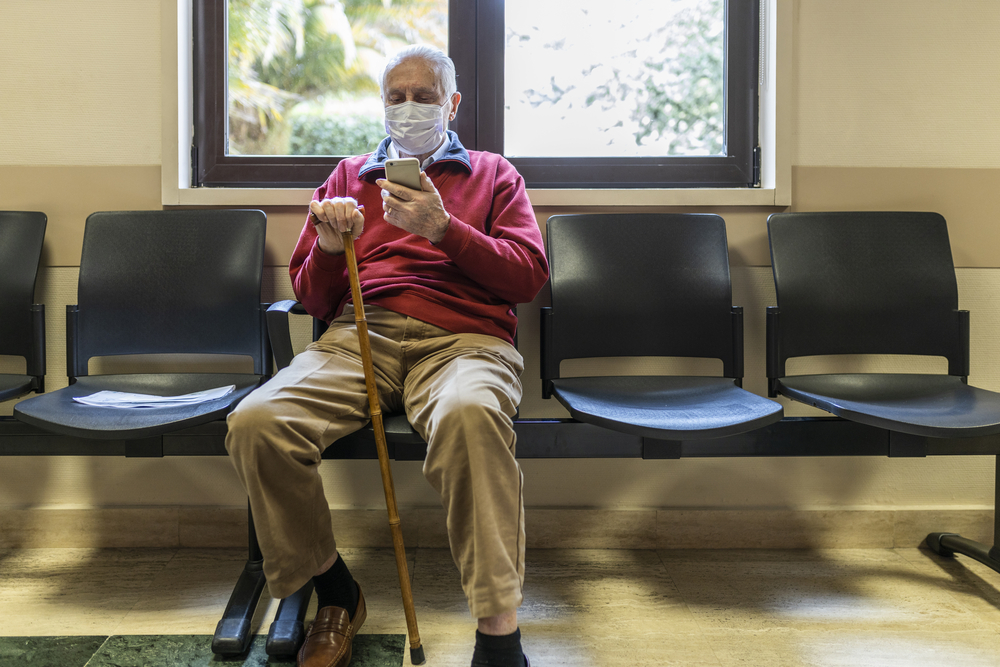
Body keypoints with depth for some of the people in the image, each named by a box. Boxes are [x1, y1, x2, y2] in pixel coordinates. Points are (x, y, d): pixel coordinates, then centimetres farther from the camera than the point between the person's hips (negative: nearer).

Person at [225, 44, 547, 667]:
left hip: (462, 337, -2)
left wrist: (443, 227, -5)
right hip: (359, 335, 3)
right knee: (255, 422, -27)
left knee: (469, 415, -41)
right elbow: (312, 298, 25)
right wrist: (329, 247, 2)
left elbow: (529, 275, 7)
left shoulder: (492, 173, 23)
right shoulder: (350, 175, 28)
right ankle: (336, 592, -5)